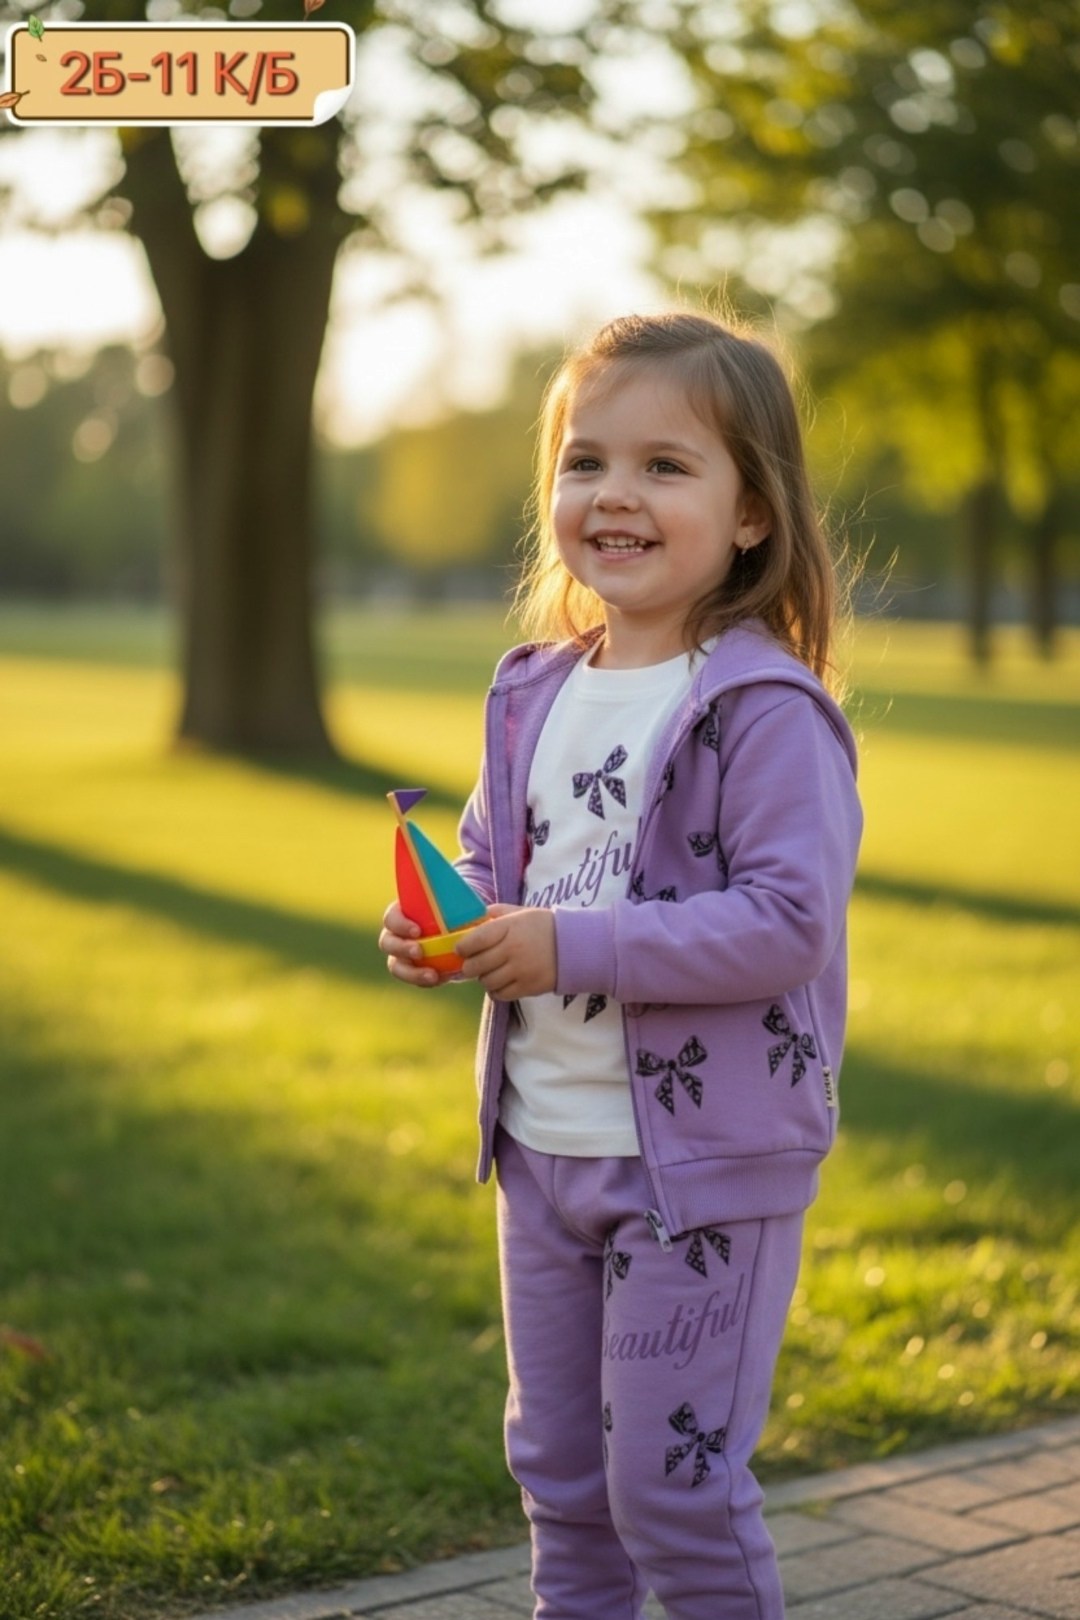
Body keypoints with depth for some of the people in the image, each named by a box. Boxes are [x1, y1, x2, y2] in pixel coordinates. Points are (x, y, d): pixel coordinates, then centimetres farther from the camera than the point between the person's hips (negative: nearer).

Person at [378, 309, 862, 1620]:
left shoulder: (767, 709, -17)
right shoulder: (535, 692, 6)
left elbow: (789, 919, -24)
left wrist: (572, 946, -26)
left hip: (708, 1159, -7)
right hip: (544, 1149, 7)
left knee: (673, 1481, 1)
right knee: (558, 1464, 19)